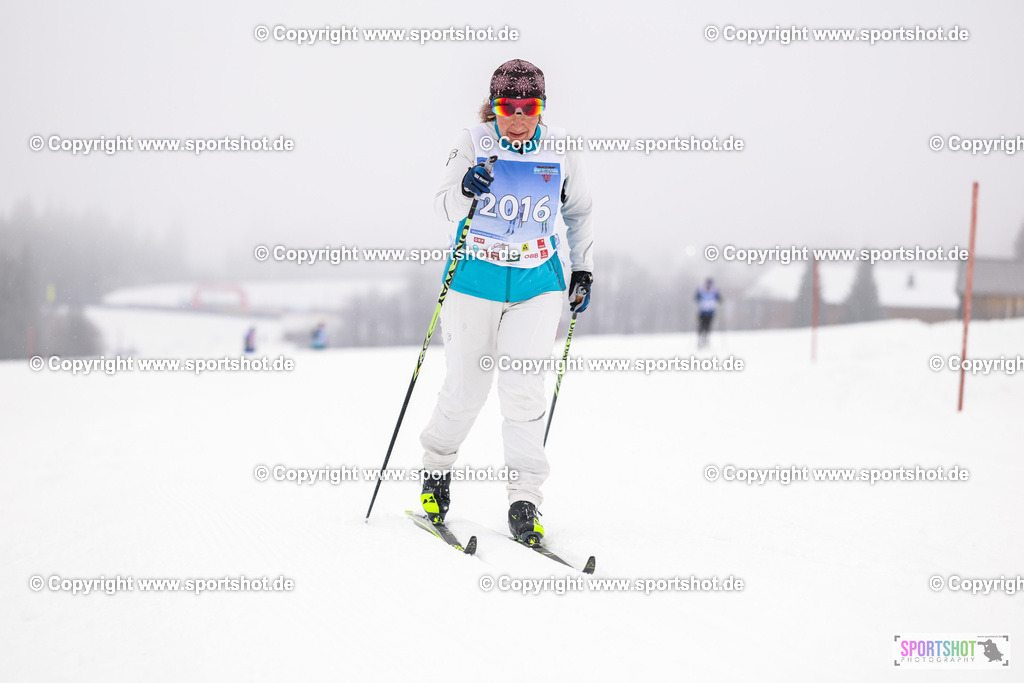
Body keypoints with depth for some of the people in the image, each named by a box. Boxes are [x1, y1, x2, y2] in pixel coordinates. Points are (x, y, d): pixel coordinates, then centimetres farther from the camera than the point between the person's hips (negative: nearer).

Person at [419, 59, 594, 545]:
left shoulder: (558, 151, -1)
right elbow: (445, 207, -18)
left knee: (523, 386, -12)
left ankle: (524, 499, -6)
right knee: (465, 388, 3)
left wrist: (583, 269, 13)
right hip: (475, 281, -1)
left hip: (537, 284, 1)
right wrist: (465, 190, -39)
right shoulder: (473, 144, -7)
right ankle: (437, 468, 31)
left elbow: (578, 211, 15)